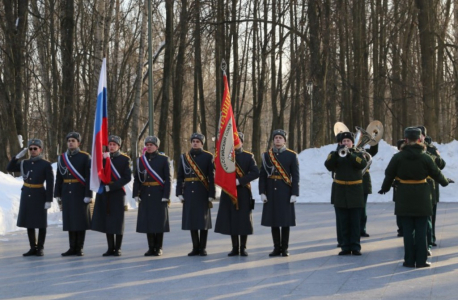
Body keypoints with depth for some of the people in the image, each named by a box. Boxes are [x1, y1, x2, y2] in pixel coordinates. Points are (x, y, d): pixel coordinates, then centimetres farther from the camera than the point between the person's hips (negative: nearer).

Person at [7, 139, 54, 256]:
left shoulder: (46, 164, -6)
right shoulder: (25, 163, 8)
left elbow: (50, 183, -9)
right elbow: (9, 168, 6)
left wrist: (49, 200, -14)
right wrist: (18, 156, -4)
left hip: (39, 196, -5)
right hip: (26, 195, 5)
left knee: (41, 223, 1)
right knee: (29, 223, 7)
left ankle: (40, 248, 9)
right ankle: (33, 248, 15)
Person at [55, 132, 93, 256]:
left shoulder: (85, 157, -3)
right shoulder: (61, 158, 10)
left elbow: (89, 177, -8)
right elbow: (59, 177, 12)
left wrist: (88, 195, -14)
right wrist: (57, 194, 8)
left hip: (80, 193, -4)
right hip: (67, 193, 4)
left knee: (81, 220, 0)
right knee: (69, 220, 6)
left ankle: (79, 248, 5)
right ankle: (72, 248, 11)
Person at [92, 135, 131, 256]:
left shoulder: (125, 159, 0)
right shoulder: (103, 158, 10)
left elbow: (127, 178, -7)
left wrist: (111, 187, -14)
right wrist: (104, 159, -13)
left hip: (117, 193, -3)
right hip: (104, 194, 3)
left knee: (117, 221, -1)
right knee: (107, 220, 5)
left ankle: (117, 248, 7)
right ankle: (110, 248, 13)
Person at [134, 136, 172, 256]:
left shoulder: (164, 159, 0)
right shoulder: (140, 160, 9)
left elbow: (168, 179, -4)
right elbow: (136, 179, 8)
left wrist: (166, 196, -12)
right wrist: (136, 194, -2)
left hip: (159, 195, -3)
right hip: (145, 195, 3)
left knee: (159, 221, 0)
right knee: (147, 221, 3)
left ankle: (158, 248, 7)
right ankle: (151, 248, 11)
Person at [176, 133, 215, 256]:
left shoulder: (208, 157, 1)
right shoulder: (184, 157, 9)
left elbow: (212, 177, -4)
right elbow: (180, 177, 8)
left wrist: (211, 195, -9)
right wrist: (179, 193, 0)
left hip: (202, 193, -3)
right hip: (189, 193, 3)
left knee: (203, 220, 1)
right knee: (191, 220, 5)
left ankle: (202, 248, 8)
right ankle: (195, 247, 13)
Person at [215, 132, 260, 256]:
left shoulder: (248, 156, 3)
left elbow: (255, 172, -9)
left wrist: (240, 181, -17)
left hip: (243, 193, -2)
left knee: (244, 220, -1)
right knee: (230, 220, 3)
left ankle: (243, 248, 7)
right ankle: (235, 247, 12)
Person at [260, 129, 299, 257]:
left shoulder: (292, 155, 0)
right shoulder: (267, 155, 6)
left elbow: (295, 176, -3)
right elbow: (262, 175, 5)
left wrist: (294, 194, -9)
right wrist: (262, 192, -3)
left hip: (285, 193, -2)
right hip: (271, 193, 2)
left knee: (285, 221, 1)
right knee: (273, 220, 5)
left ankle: (284, 248, 9)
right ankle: (277, 248, 13)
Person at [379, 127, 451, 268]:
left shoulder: (398, 157, -6)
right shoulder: (425, 157, -6)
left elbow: (389, 175, 0)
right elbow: (436, 173, 4)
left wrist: (384, 188, 18)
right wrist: (445, 182, 25)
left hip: (404, 197, 0)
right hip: (421, 197, 0)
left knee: (408, 230, 7)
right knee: (421, 230, 6)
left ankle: (409, 260, 9)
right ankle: (421, 260, 8)